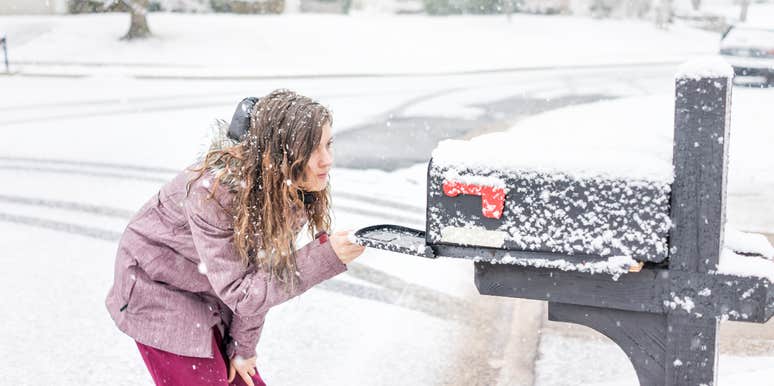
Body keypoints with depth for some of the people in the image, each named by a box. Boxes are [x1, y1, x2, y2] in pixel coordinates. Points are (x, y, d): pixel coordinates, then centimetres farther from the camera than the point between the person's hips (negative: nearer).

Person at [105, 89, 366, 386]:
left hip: (215, 292, 6)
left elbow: (262, 274, -9)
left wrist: (242, 346, -5)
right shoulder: (213, 189, -36)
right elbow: (239, 294, -34)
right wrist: (325, 257, -41)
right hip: (158, 285, -5)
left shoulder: (300, 193, -17)